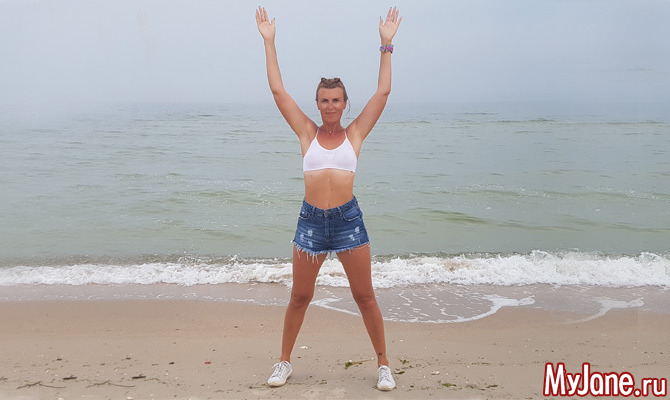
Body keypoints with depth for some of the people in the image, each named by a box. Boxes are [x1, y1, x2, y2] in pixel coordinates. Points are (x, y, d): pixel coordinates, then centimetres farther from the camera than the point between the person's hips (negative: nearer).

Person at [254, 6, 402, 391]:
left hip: (348, 218, -1)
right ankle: (285, 362, 27)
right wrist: (269, 42, 4)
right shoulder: (307, 132, 6)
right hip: (311, 219, 1)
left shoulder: (355, 133, 5)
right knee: (299, 297, 11)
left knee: (365, 296, 6)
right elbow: (278, 90, 4)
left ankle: (384, 364, 20)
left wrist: (387, 44, 0)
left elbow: (383, 92, 2)